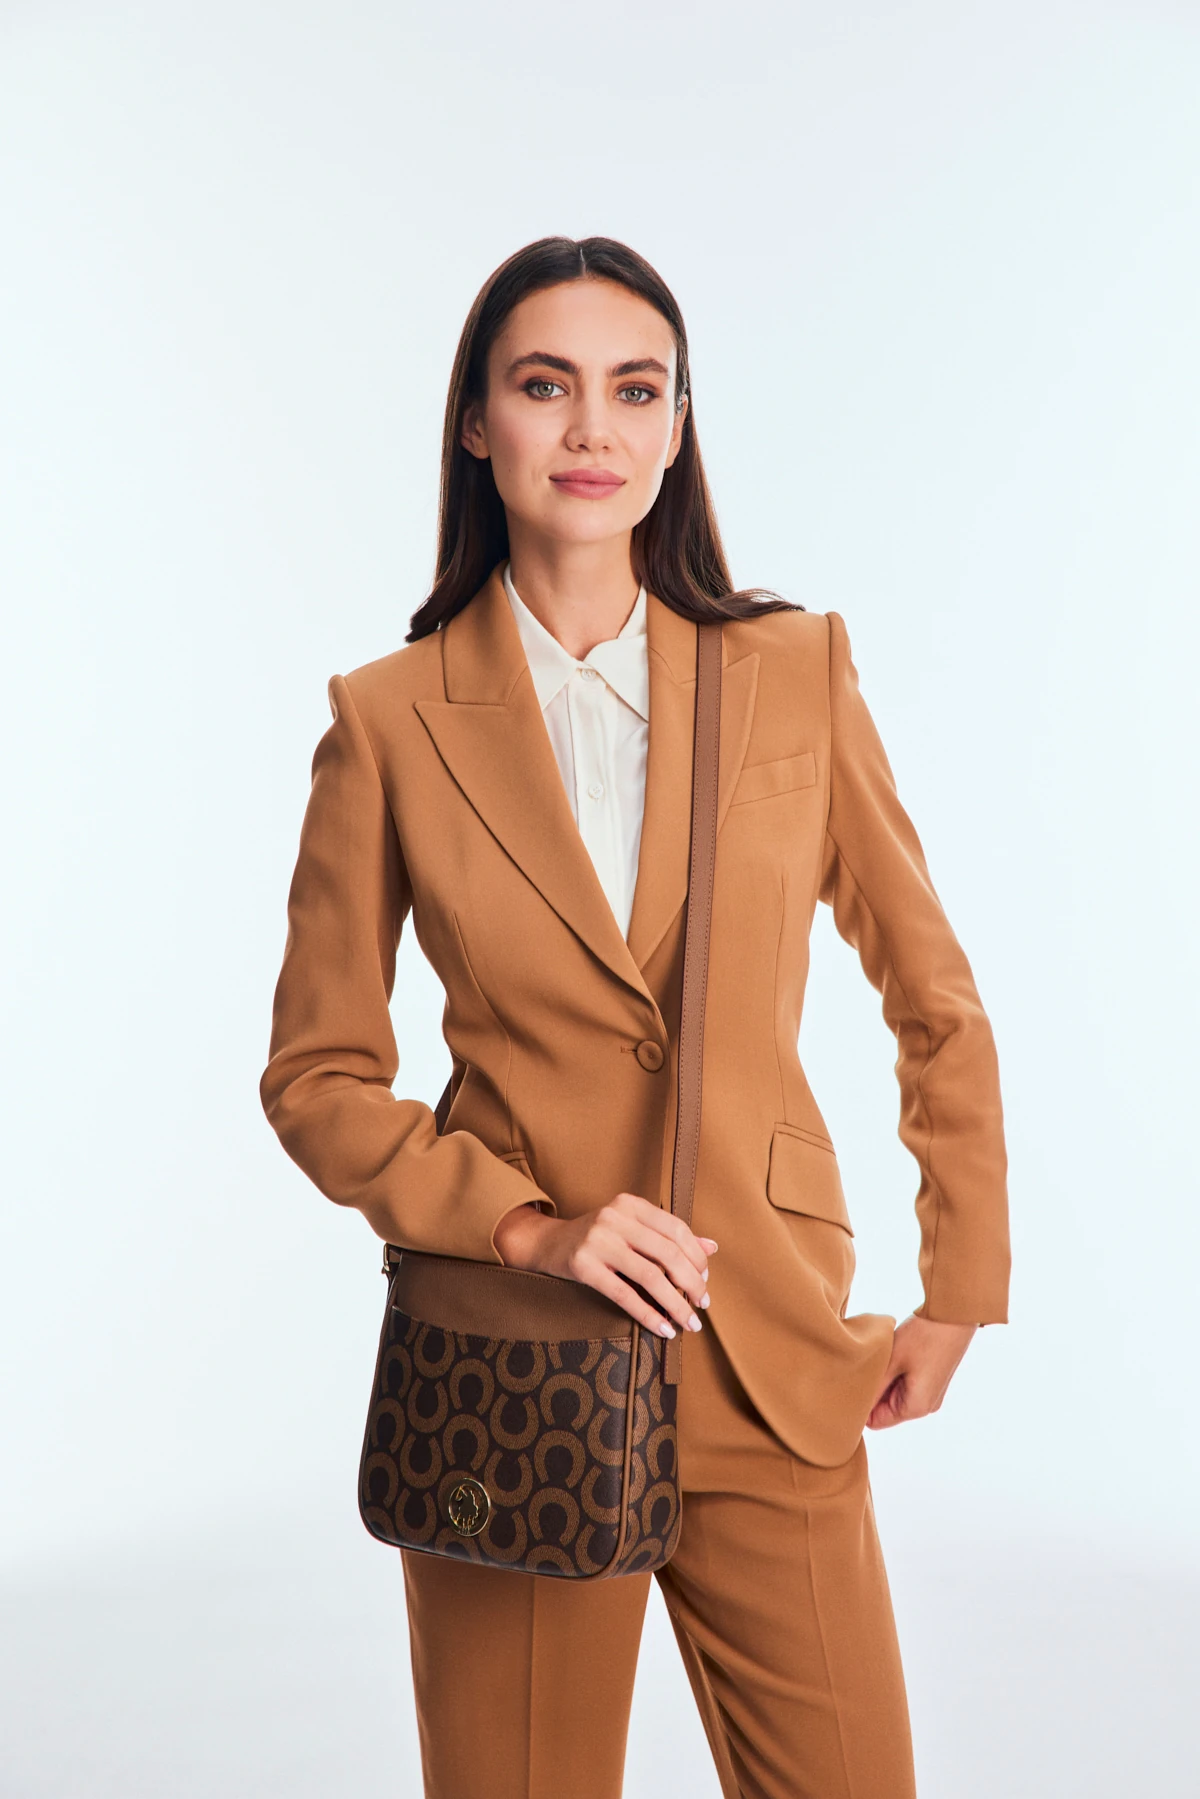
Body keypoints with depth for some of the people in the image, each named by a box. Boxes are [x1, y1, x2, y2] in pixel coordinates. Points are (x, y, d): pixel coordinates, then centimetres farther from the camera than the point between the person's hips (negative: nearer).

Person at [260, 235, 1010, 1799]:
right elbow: (318, 1077, 2)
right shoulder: (391, 721, -3)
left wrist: (960, 1292, 9)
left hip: (773, 1373, 1)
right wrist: (530, 1229, -11)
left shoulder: (796, 675, 0)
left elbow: (938, 1002, 9)